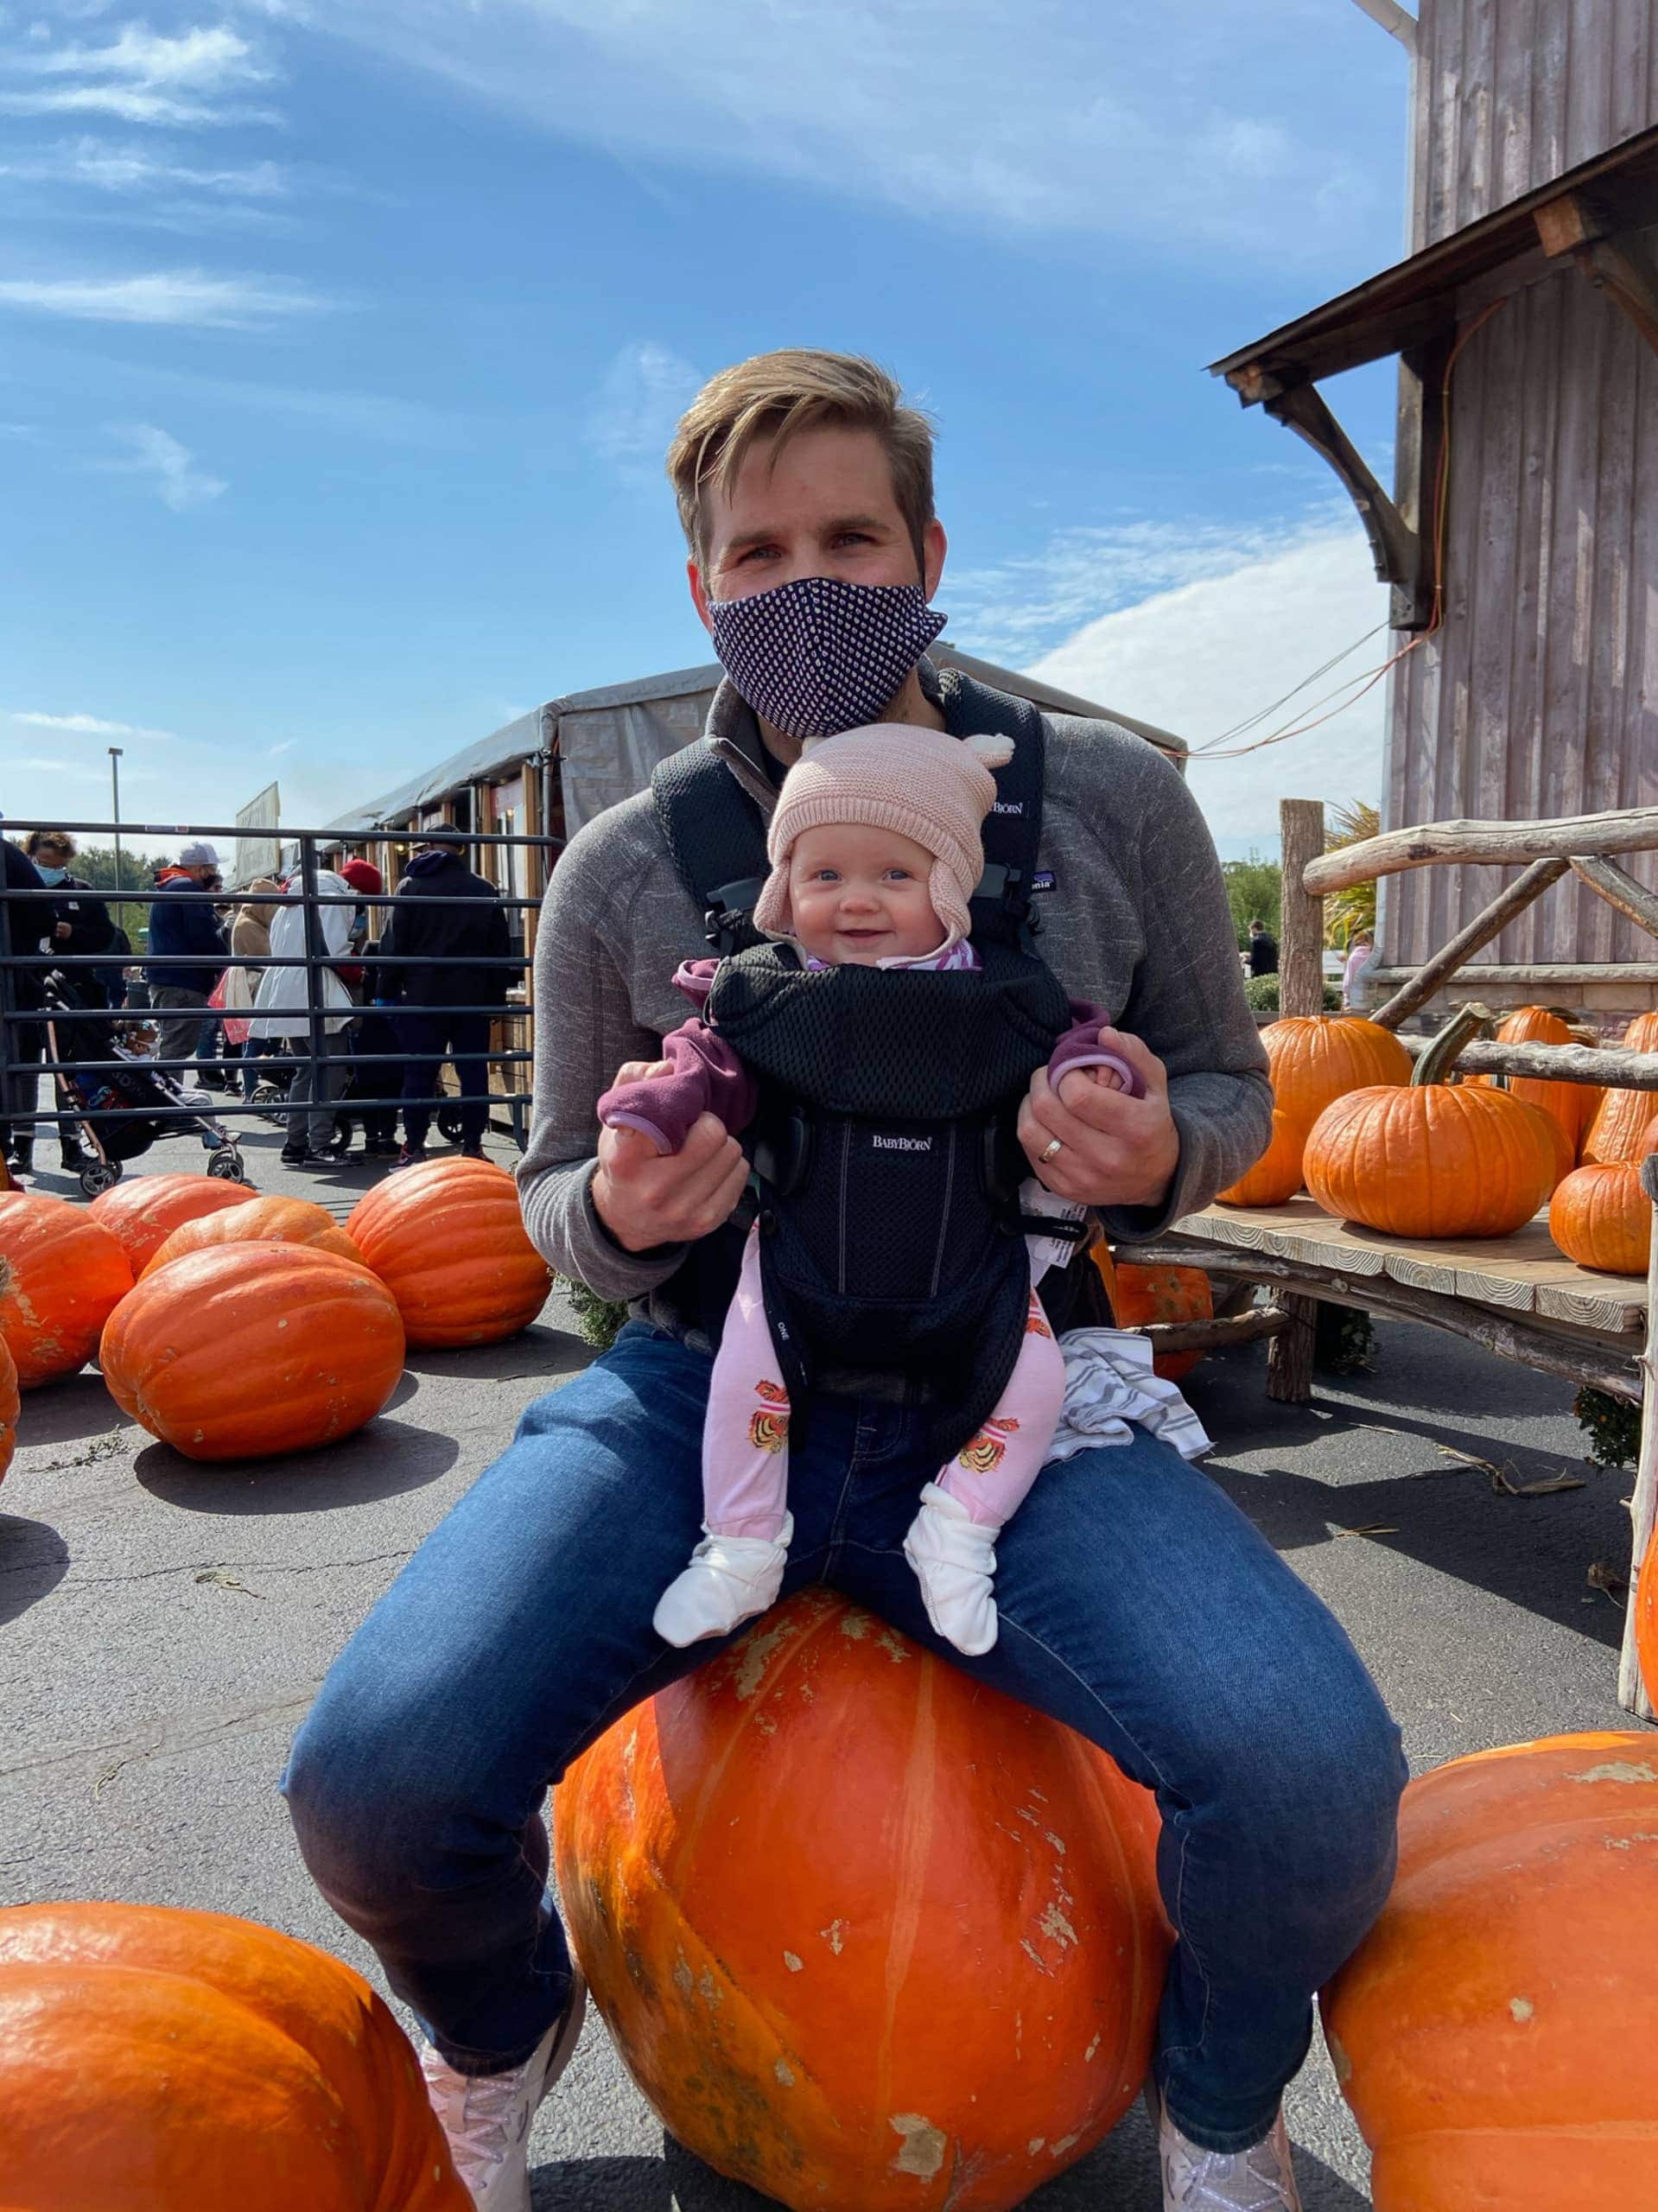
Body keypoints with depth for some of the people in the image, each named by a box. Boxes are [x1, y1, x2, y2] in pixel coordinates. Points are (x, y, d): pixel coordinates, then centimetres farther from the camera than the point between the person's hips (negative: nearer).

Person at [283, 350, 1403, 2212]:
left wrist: (1155, 1157, -13)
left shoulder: (1110, 801, 0)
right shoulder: (623, 870, 0)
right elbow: (557, 1204, 10)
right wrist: (618, 1209, -15)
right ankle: (504, 2027, 22)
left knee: (1312, 1778, -25)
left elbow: (1230, 1087, 11)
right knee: (373, 1781, -21)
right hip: (696, 1400, 1)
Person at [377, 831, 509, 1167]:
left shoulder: (410, 887, -1)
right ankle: (473, 1146, 7)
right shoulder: (485, 891, 5)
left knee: (419, 1074, 3)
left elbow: (393, 944, -3)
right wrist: (497, 997, 12)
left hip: (422, 999, -1)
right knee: (474, 1074, 6)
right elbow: (501, 951, 7)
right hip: (473, 1000, 2)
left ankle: (413, 1148, 4)